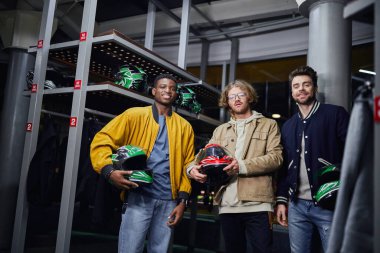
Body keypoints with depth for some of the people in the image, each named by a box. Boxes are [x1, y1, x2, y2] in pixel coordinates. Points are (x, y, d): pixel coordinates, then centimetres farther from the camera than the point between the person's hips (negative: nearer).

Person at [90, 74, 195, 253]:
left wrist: (183, 200, 3)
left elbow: (187, 165, 11)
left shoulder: (184, 126, 12)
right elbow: (101, 141, -1)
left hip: (168, 201, 3)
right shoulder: (135, 115, 3)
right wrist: (109, 171, -18)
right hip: (138, 197, -3)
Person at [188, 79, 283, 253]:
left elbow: (276, 157, -3)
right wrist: (193, 168, -11)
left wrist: (243, 166, -17)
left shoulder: (268, 125, 9)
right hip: (227, 205, 4)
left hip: (257, 204, -3)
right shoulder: (220, 130, 21)